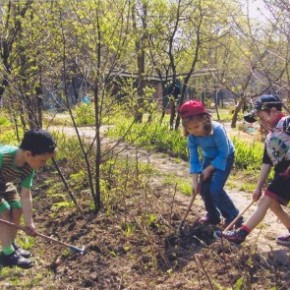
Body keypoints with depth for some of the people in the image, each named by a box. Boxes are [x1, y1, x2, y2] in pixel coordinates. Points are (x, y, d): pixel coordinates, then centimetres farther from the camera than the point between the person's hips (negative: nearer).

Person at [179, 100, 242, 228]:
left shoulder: (217, 129, -35)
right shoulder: (191, 137, -20)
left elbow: (224, 154, -25)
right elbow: (193, 159, -12)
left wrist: (209, 169, -22)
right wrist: (195, 181, -18)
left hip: (225, 157, -5)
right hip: (209, 158, 6)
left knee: (215, 189, -15)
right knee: (204, 188, 0)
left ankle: (234, 217, 4)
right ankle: (213, 215, 23)